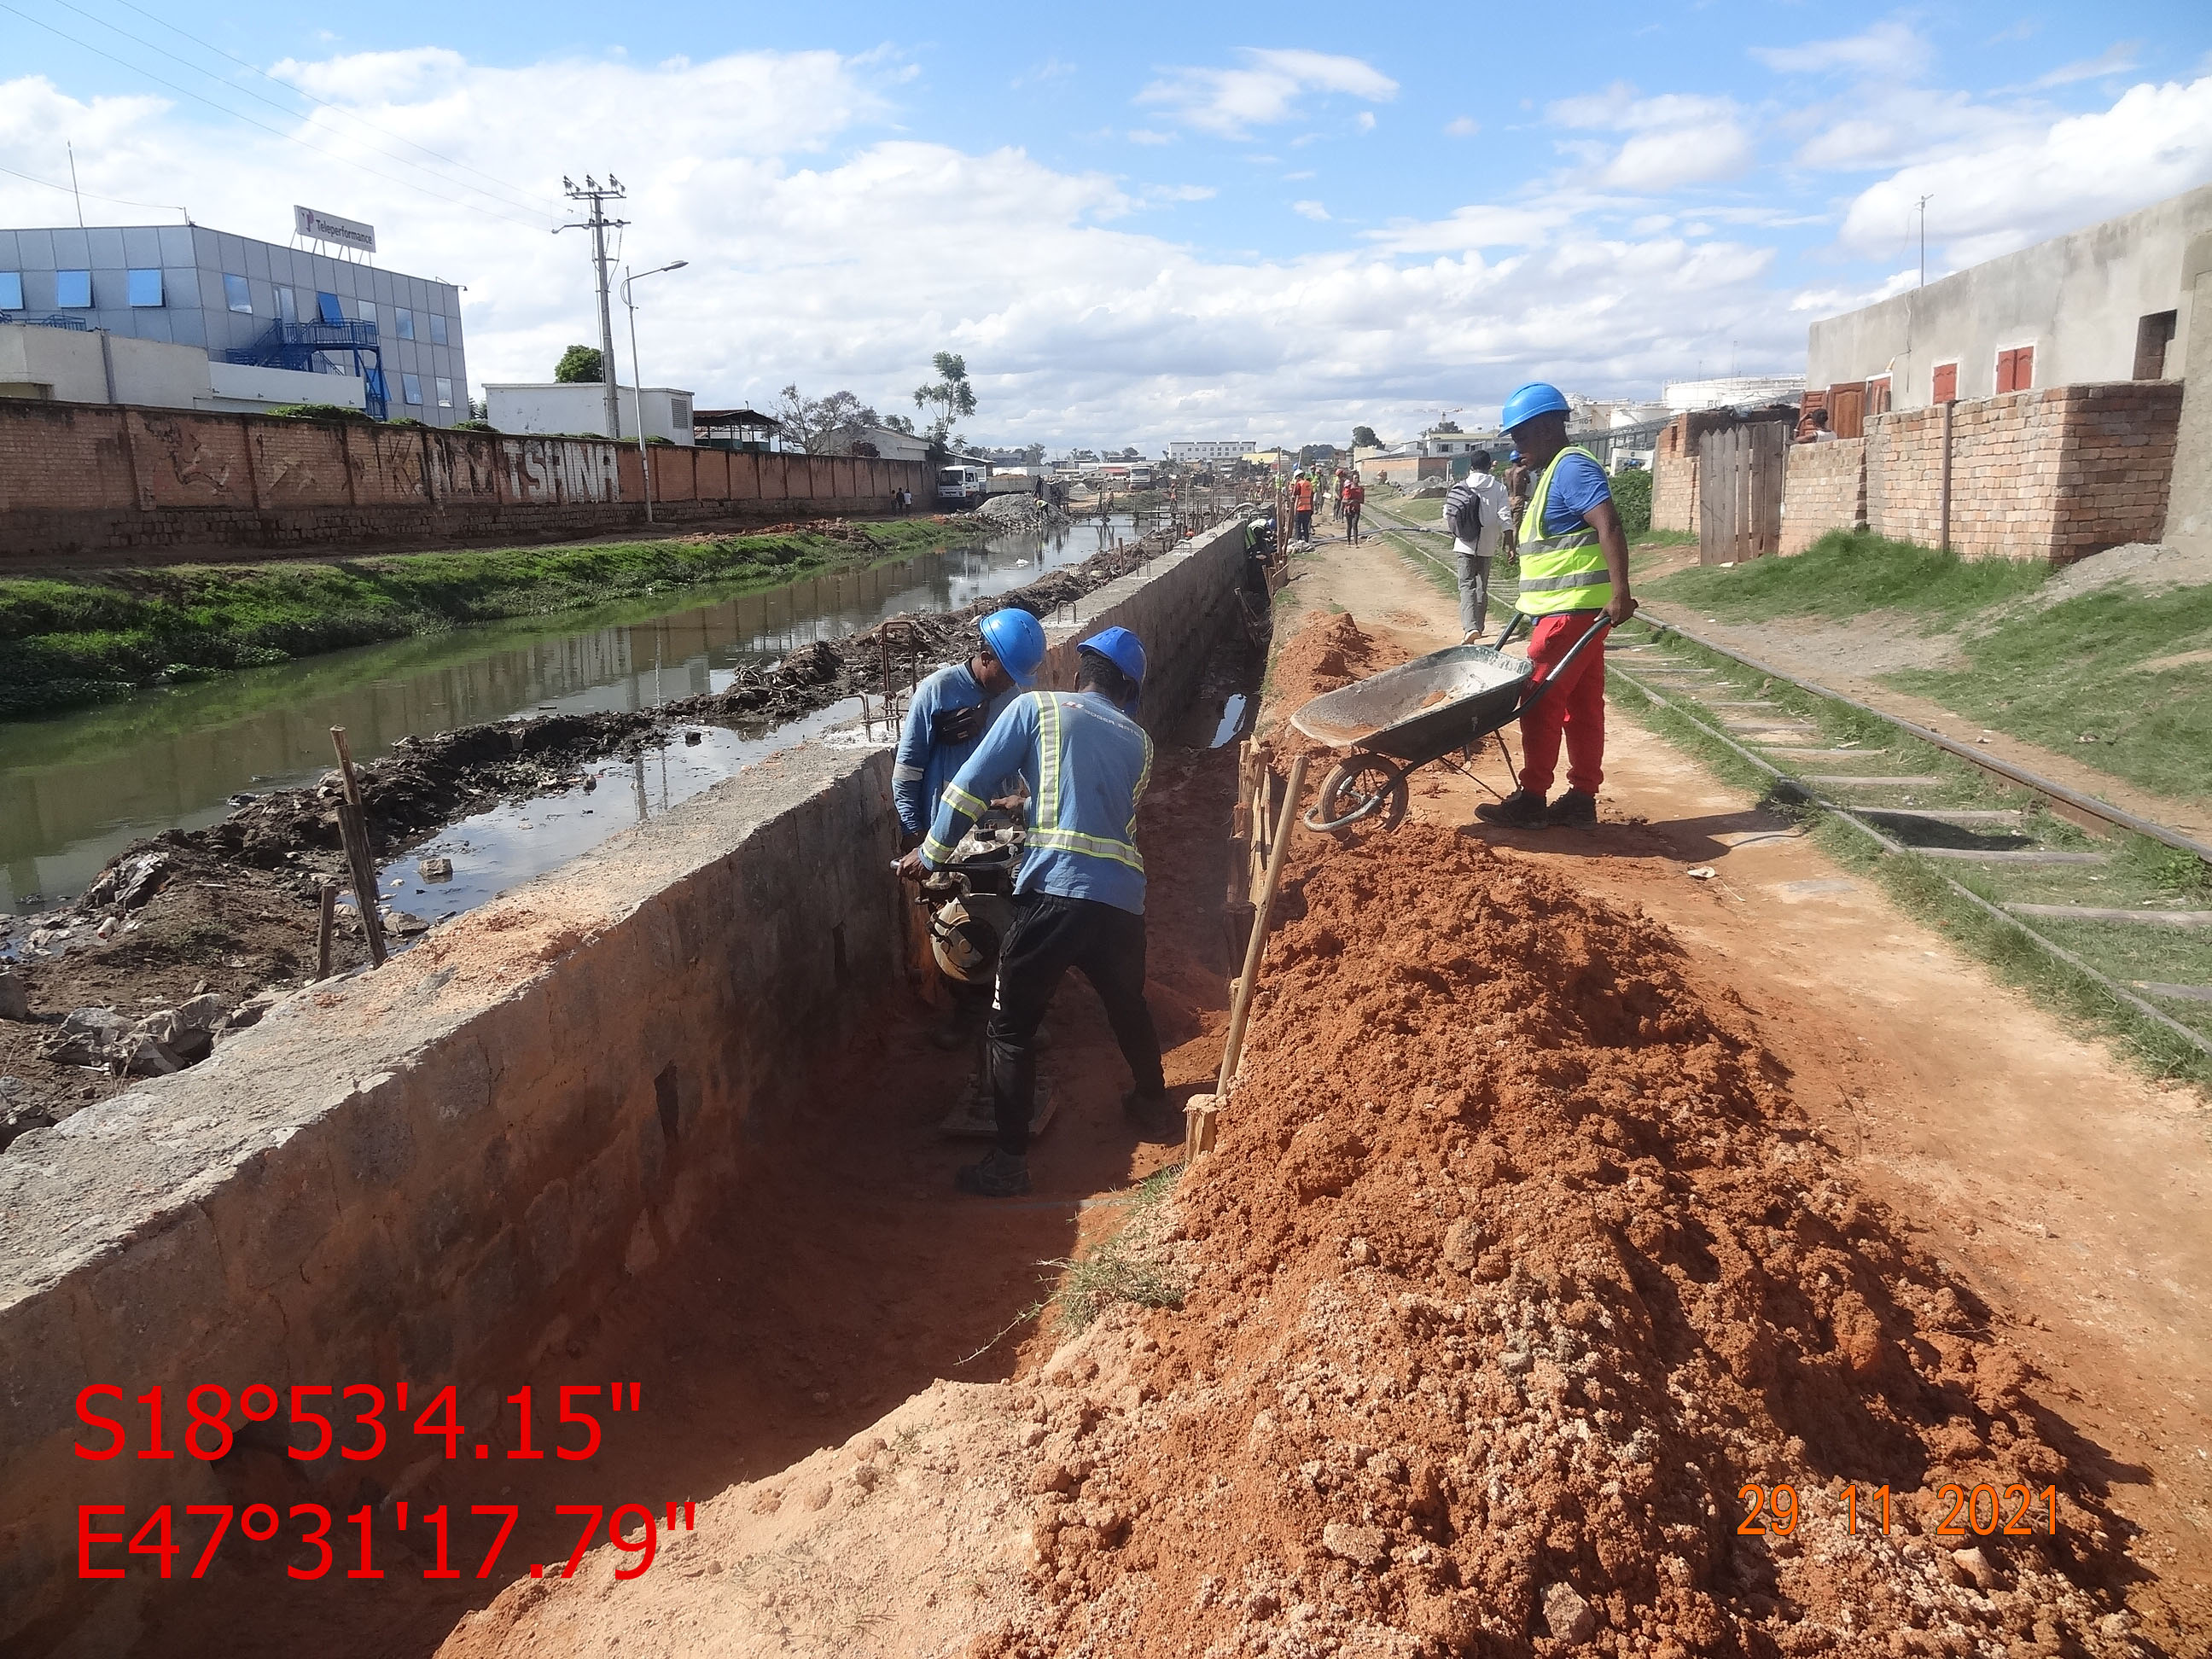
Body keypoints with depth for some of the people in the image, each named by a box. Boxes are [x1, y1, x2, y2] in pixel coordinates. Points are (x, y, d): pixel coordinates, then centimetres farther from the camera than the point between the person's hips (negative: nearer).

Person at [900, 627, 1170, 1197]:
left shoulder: (1037, 707, 7)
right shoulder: (1138, 743, 19)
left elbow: (970, 784, 1)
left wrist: (930, 852, 12)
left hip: (1055, 893, -5)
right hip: (1124, 899, 5)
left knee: (1011, 1028, 8)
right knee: (1129, 1007, 29)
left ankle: (1010, 1164, 9)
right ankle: (1155, 1108, 48)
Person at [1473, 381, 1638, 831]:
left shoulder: (1572, 466, -13)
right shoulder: (1554, 472, 19)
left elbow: (1609, 527, -23)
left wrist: (1619, 591, -30)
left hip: (1572, 609, -10)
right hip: (1571, 609, 10)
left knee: (1541, 703, -5)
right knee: (1582, 705, 10)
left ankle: (1531, 801, 2)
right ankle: (1582, 798, 15)